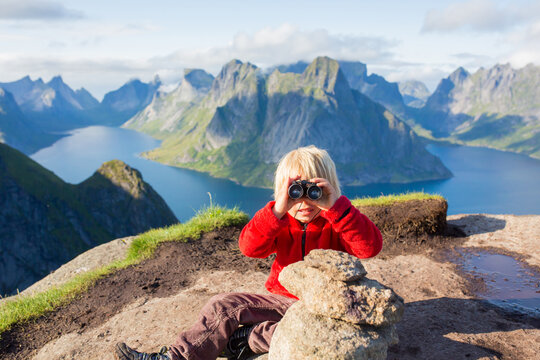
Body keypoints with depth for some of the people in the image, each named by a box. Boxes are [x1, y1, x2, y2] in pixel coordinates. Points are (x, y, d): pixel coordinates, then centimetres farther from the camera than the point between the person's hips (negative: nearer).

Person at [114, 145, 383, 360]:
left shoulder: (338, 222, -8)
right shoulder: (280, 222, 1)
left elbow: (371, 247, -28)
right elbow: (249, 247, -17)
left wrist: (335, 206, -35)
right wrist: (278, 211, -31)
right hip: (282, 299, 4)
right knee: (223, 305, -10)